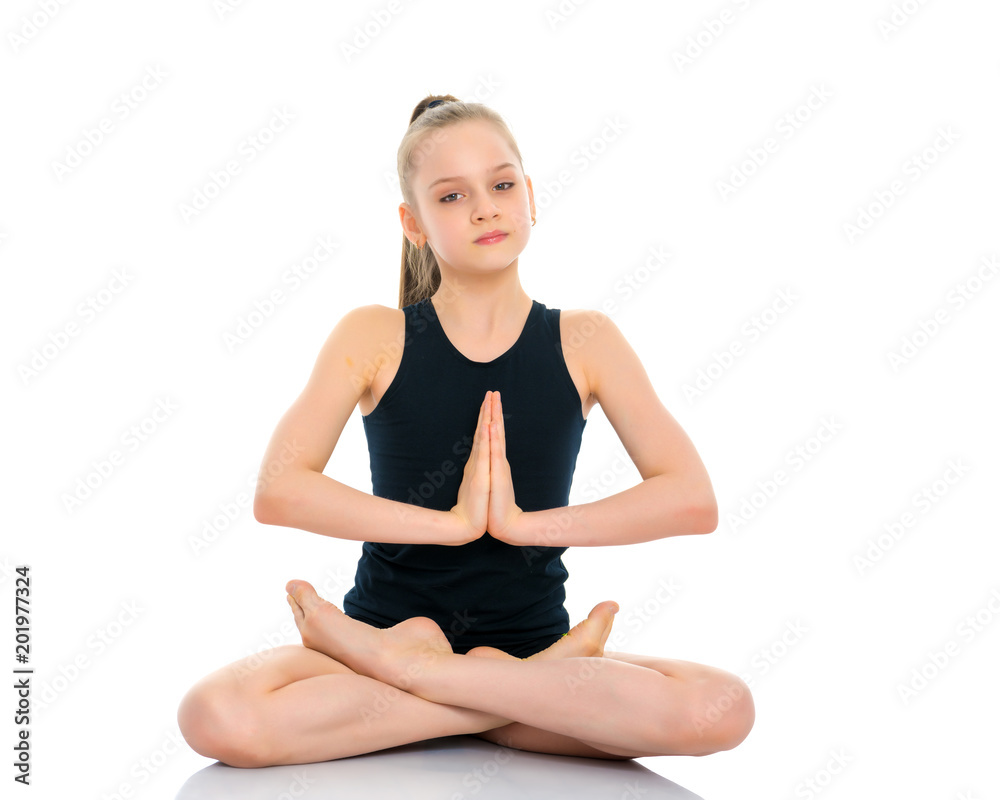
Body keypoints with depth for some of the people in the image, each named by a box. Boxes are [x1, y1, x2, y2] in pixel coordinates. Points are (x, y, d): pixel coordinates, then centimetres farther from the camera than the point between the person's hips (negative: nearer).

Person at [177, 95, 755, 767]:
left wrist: (522, 522, -17)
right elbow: (278, 491, -13)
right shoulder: (374, 337, 0)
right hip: (388, 624, -1)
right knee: (218, 718, -31)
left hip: (533, 634, 1)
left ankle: (398, 662, -17)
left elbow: (693, 499, -8)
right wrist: (452, 522, -18)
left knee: (722, 710, -28)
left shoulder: (583, 342, 2)